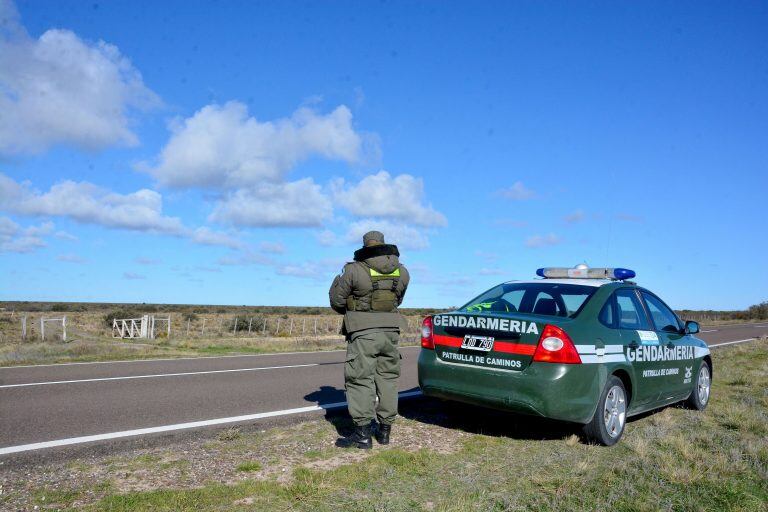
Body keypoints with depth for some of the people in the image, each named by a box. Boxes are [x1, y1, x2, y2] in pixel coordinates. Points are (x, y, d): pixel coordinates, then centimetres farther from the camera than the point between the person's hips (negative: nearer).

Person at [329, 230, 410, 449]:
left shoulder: (354, 270, -9)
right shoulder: (402, 272, 5)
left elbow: (337, 301, -1)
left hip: (363, 332, -5)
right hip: (391, 331, 5)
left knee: (360, 379, 2)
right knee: (387, 378, 14)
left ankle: (363, 433, 2)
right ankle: (385, 430, 20)